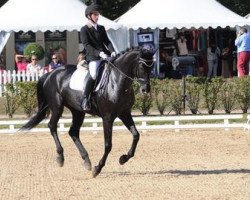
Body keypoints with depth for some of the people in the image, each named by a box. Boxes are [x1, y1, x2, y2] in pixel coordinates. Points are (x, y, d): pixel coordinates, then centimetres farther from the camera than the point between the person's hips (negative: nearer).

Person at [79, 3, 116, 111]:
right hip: (93, 57, -6)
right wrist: (99, 53, -22)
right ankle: (85, 98, -22)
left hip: (105, 56, 6)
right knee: (93, 74, -32)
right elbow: (86, 45, -10)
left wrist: (112, 51, -9)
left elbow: (107, 41, 12)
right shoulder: (84, 30, 1)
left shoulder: (101, 28, 18)